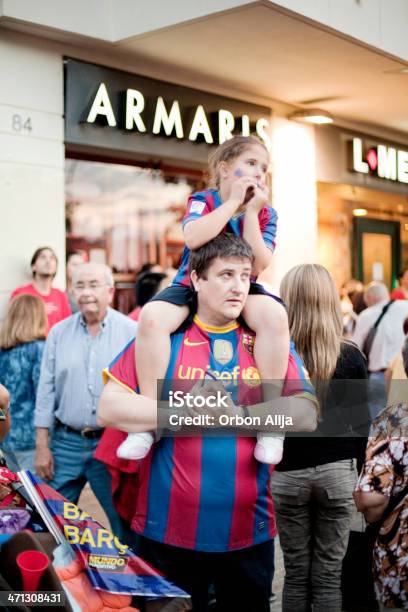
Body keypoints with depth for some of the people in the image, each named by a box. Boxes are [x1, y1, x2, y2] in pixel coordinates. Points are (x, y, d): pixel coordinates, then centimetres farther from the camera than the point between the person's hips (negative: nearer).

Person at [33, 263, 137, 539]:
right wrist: (42, 446, 2)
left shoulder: (132, 332, -4)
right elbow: (47, 391, 5)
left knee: (126, 523, 8)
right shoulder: (59, 333, 5)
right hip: (66, 443, 3)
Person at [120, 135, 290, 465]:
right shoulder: (203, 200, -3)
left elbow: (256, 266, -13)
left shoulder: (265, 214, 2)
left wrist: (251, 210, -16)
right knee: (151, 317, -33)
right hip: (192, 286, -1)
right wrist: (233, 200, -21)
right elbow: (193, 238, -27)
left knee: (274, 315, -34)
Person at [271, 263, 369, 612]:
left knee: (296, 574, 12)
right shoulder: (351, 357, -5)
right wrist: (364, 473, 11)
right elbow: (361, 422, 0)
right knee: (329, 576, 9)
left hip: (288, 473, 0)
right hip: (338, 472, 1)